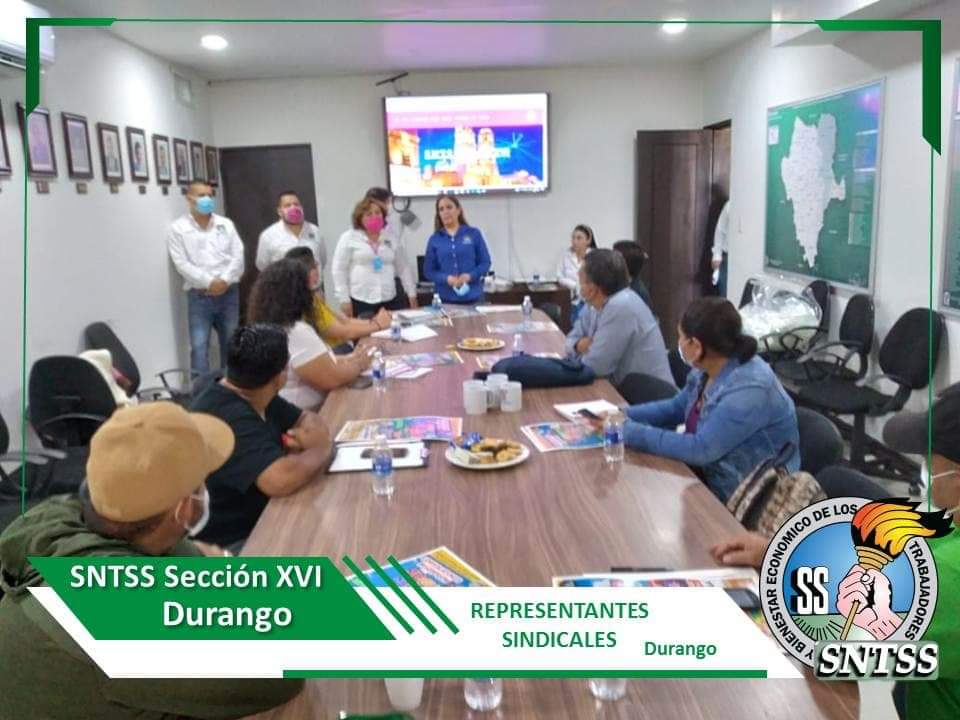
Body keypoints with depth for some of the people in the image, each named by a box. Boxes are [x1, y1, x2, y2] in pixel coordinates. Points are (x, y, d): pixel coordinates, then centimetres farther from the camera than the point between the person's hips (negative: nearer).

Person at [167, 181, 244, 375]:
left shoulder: (226, 224, 9)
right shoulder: (178, 228, 0)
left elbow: (238, 255, 1)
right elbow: (182, 264, -8)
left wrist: (224, 281, -13)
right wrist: (209, 282, -16)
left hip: (229, 293, 3)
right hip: (199, 296, -3)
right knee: (199, 347, -7)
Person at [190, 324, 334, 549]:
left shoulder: (254, 396, 3)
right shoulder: (229, 418, -27)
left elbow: (308, 418, 14)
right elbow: (281, 479, -40)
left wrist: (310, 436, -11)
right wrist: (320, 450, -19)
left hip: (259, 518, 9)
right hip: (230, 544, -9)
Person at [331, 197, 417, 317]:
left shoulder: (391, 238, 12)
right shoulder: (349, 238, 1)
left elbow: (404, 268, 17)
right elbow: (339, 270, -1)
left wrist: (412, 294, 13)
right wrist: (344, 299, -6)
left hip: (390, 301, 3)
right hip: (360, 302, -3)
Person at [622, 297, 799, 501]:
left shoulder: (748, 390, -29)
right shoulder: (709, 368, -3)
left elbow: (700, 449, -30)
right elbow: (676, 407, 13)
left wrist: (630, 431, -26)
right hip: (711, 476, 8)